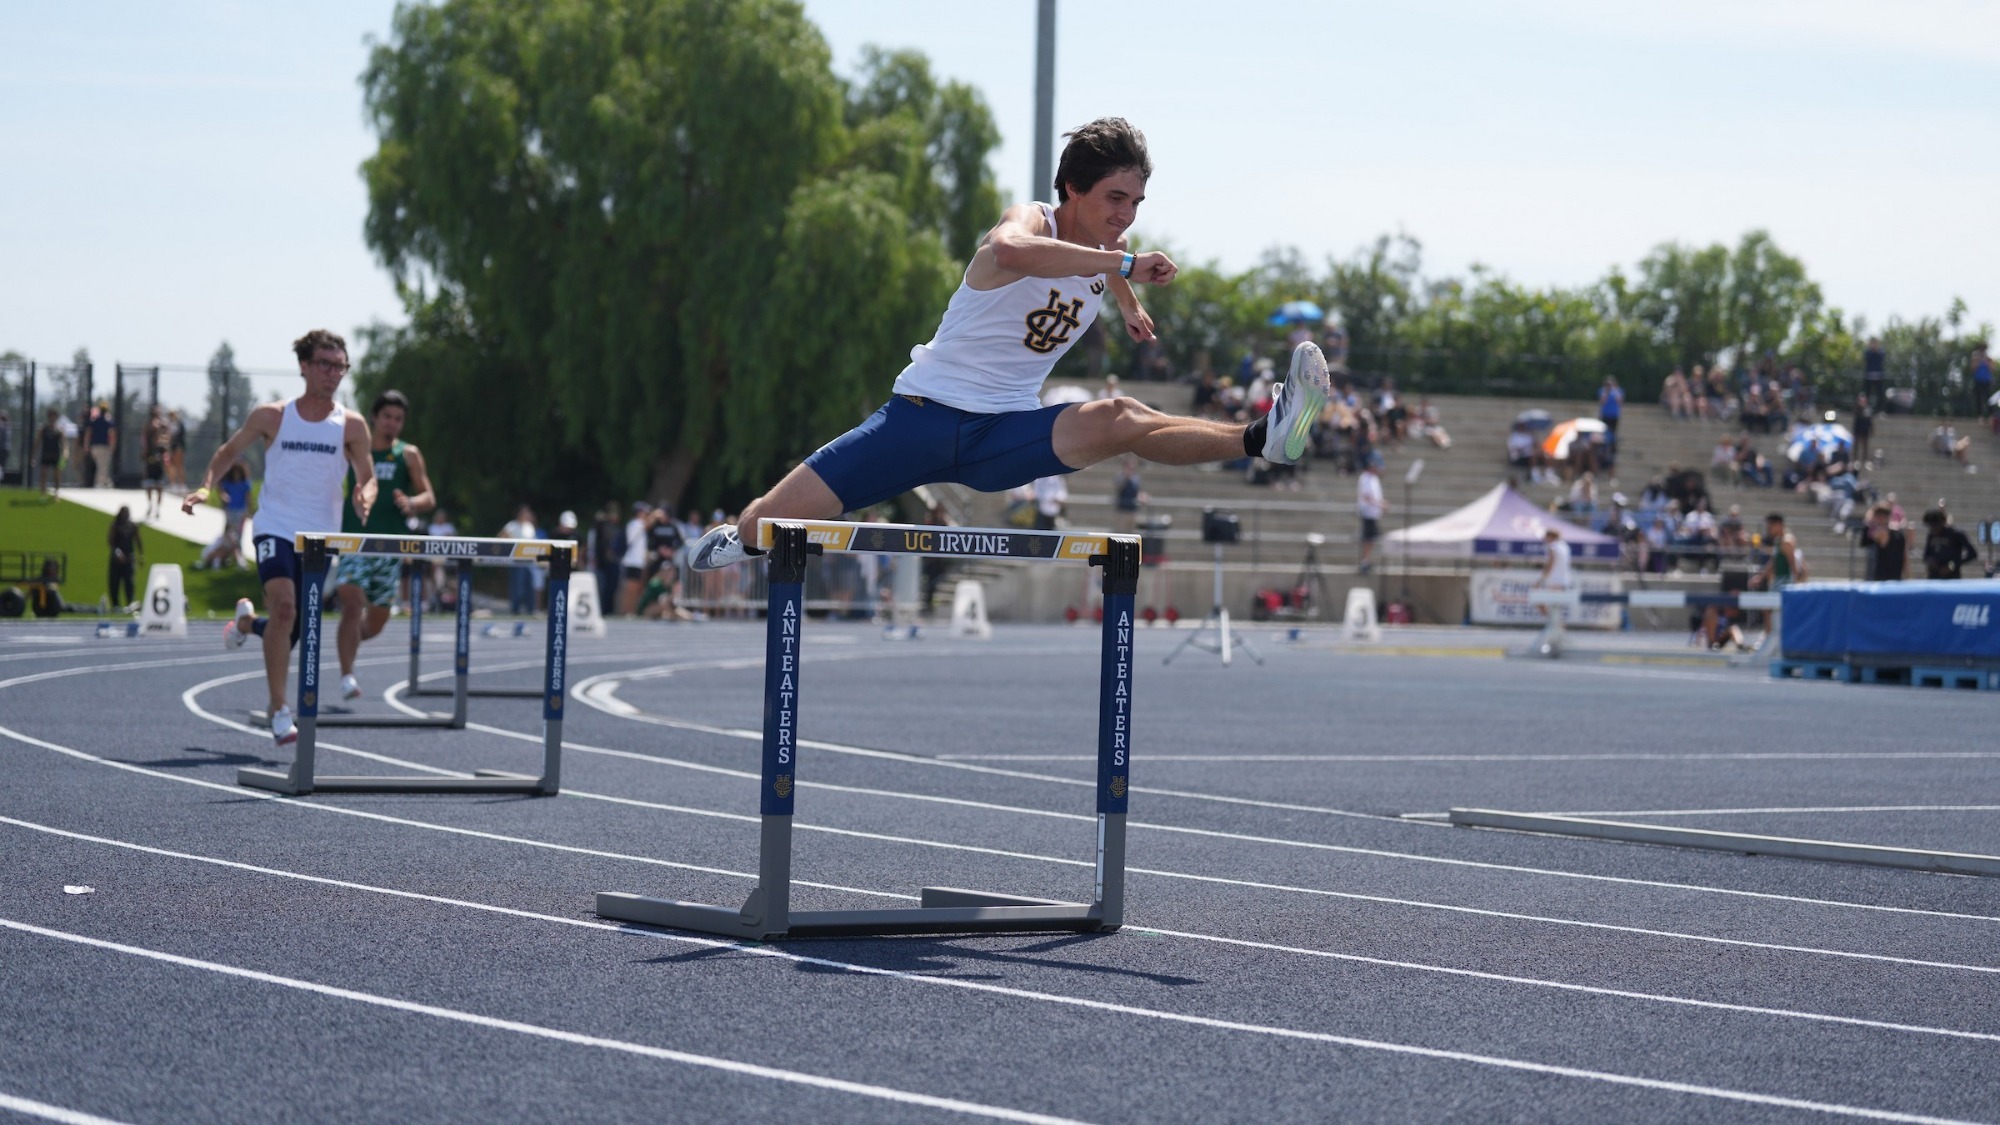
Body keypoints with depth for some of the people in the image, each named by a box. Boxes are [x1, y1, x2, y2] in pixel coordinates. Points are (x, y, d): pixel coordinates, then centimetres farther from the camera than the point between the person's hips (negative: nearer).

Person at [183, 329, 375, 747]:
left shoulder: (351, 426, -1)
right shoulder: (271, 417, -2)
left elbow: (368, 477, 4)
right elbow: (229, 451, 11)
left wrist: (365, 497, -20)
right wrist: (206, 486, -5)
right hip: (276, 528, -3)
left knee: (292, 629, 11)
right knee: (284, 606, -25)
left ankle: (247, 621, 48)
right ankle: (279, 713, -22)